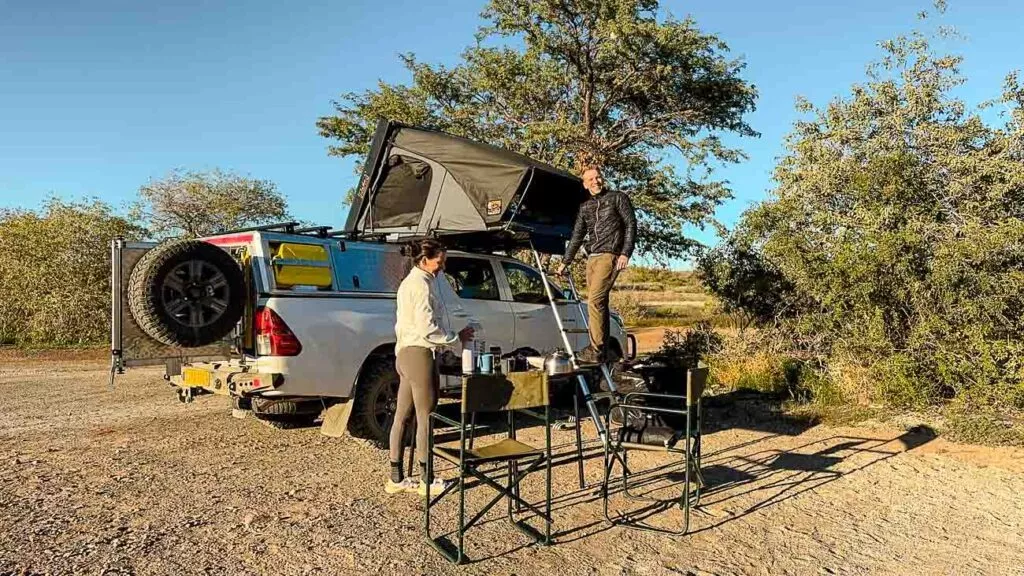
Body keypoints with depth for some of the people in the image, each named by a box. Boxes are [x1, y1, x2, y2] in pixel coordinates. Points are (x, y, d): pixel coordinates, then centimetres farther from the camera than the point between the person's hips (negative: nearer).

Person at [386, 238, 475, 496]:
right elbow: (428, 329, -20)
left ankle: (396, 478, 17)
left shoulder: (411, 281, 18)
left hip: (405, 352, 10)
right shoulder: (422, 284, -14)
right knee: (425, 417, -2)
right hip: (420, 354, -10)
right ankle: (426, 480, 6)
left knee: (402, 416, 10)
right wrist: (457, 337, -8)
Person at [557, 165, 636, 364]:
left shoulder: (618, 198, 6)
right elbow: (577, 236, 23)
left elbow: (631, 225, 0)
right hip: (592, 258, 6)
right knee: (598, 304, 5)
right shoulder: (585, 207, 20)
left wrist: (625, 253, -11)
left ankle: (596, 350, -18)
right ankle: (603, 352, 10)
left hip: (609, 256, -6)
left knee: (595, 301, -19)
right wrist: (565, 262, 21)